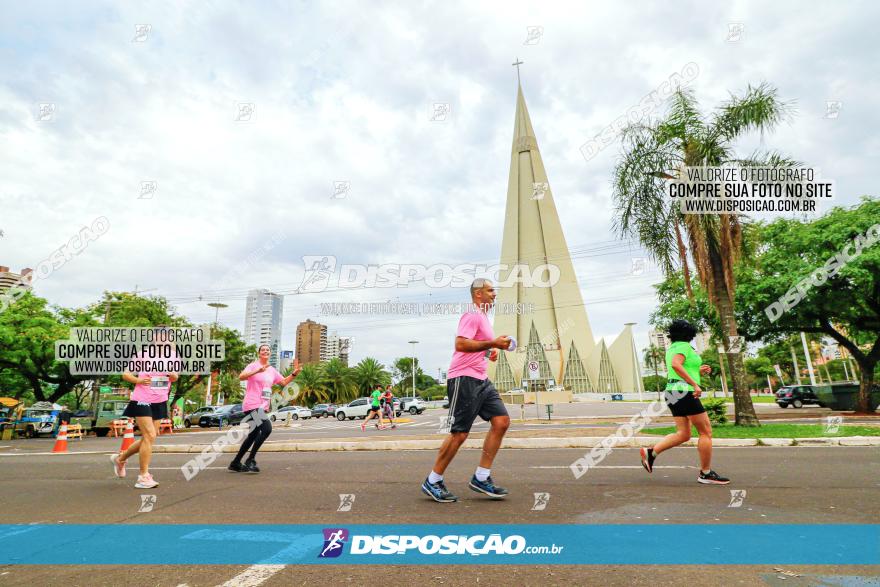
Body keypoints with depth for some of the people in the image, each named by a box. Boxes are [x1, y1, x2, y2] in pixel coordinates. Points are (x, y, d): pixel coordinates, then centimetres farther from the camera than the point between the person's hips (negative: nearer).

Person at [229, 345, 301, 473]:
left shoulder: (272, 370, 16)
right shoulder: (253, 365, -4)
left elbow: (284, 382, 22)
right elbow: (241, 377, -21)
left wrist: (294, 373, 6)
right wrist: (258, 371, -35)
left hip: (263, 407, 8)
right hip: (252, 405, -8)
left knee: (253, 435, 13)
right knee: (267, 429, -23)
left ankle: (236, 463, 26)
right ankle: (251, 460, -12)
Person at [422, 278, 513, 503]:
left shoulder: (483, 317, 22)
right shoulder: (472, 315, -10)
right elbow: (460, 343, -23)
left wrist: (490, 352, 16)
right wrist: (492, 343, -20)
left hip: (480, 379, 10)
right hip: (464, 379, -10)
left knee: (502, 421, 0)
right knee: (459, 433, -6)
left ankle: (481, 478, 8)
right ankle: (432, 482, 10)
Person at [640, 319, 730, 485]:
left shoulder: (672, 349, 18)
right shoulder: (684, 346, -8)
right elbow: (676, 365, -26)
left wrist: (697, 371, 20)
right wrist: (695, 384, -25)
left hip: (672, 392, 9)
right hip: (685, 392, -9)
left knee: (683, 434, 9)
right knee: (706, 432, 1)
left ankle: (651, 452, -1)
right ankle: (706, 473, 6)